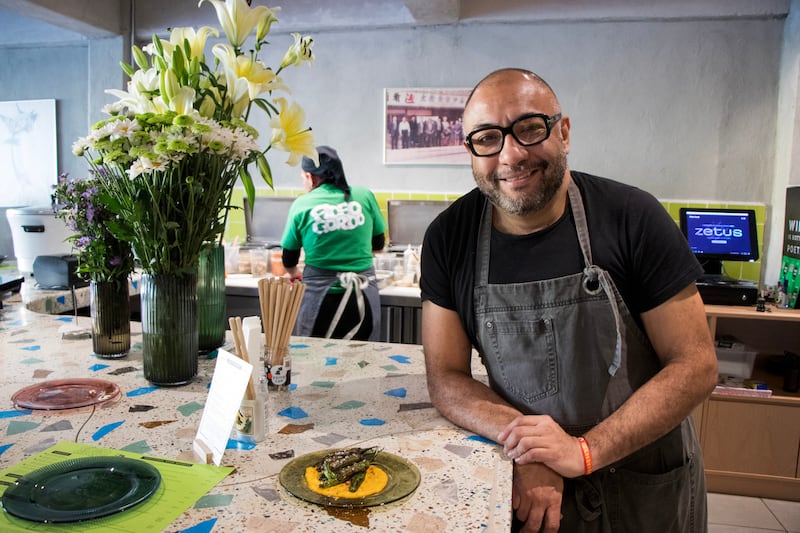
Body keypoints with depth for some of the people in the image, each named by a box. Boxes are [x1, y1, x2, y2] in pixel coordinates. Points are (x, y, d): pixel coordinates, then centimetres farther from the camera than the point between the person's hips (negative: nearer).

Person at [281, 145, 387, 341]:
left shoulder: (302, 204, -3)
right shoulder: (365, 196, 0)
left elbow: (289, 260, 6)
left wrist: (294, 273, 28)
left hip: (320, 296, -1)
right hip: (364, 297, 2)